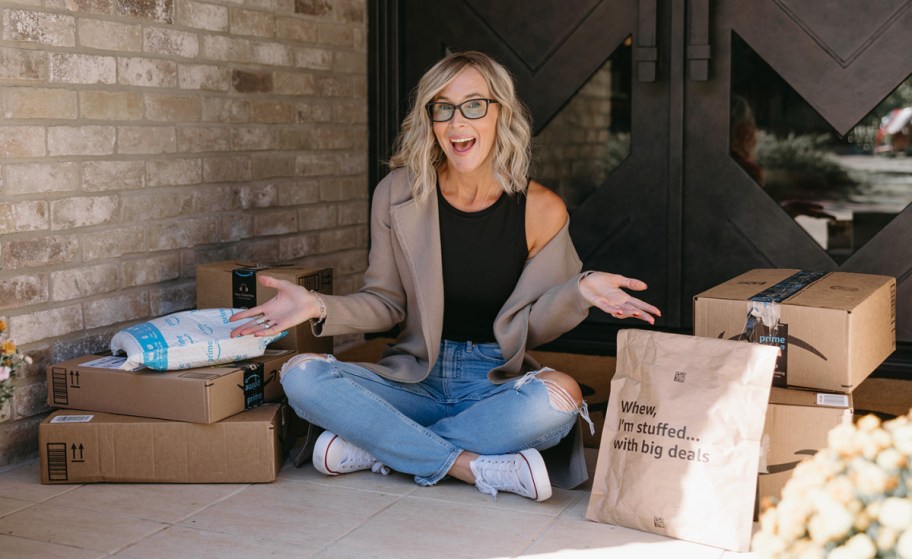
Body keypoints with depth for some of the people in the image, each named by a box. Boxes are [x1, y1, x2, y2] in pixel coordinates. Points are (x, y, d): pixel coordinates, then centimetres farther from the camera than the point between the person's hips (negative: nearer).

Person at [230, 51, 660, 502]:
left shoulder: (540, 210, -5)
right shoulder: (398, 194, -1)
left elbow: (531, 326, 1)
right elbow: (387, 303, 4)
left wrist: (581, 291, -18)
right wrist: (319, 308, -13)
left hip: (496, 383, -1)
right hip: (415, 377, 1)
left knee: (560, 397, -35)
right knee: (301, 377, -22)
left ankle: (375, 447, -21)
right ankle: (473, 466, -25)